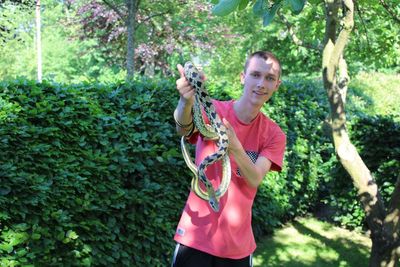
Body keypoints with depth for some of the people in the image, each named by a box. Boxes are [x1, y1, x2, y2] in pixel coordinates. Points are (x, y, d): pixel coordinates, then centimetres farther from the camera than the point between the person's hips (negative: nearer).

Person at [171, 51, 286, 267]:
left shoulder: (274, 135, 0)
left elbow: (255, 179, -15)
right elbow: (184, 128, -29)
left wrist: (234, 146, -35)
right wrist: (186, 103, -52)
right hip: (197, 236, -3)